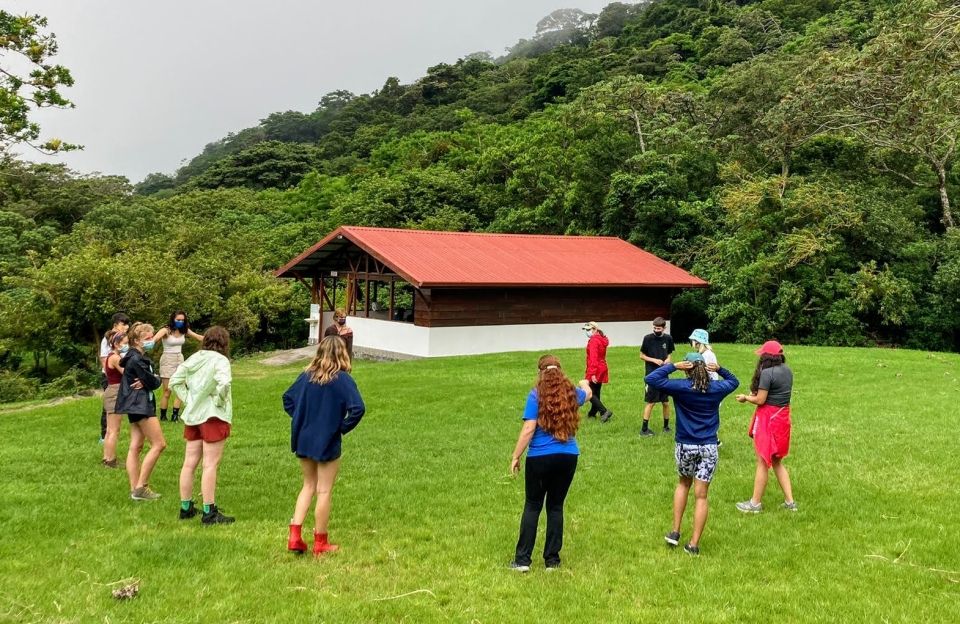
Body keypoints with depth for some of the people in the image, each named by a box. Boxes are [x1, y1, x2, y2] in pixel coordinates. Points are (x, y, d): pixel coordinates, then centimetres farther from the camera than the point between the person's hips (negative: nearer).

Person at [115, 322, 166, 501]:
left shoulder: (140, 357, 15)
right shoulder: (136, 359, -17)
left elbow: (155, 381, 12)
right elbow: (153, 382, -17)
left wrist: (147, 381, -8)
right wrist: (155, 379, 3)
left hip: (136, 406, 10)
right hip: (140, 405, -10)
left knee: (135, 447, 8)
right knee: (159, 444, -8)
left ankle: (135, 489, 10)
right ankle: (140, 487, -6)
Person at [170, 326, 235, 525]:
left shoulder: (193, 358, 8)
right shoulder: (220, 360, -12)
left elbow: (174, 381, 8)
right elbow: (224, 383, -29)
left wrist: (188, 399, 7)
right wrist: (219, 401, -14)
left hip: (192, 415, 7)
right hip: (213, 416, -7)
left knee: (189, 463, 13)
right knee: (210, 464, -3)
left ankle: (186, 508, 23)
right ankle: (209, 512, 0)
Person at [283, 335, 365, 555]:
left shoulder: (307, 375, 1)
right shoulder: (343, 379, -15)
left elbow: (288, 398, 11)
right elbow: (357, 408, -25)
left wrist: (302, 419, 11)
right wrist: (343, 428, -11)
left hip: (303, 440, 5)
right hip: (328, 442, -5)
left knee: (308, 486, 21)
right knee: (324, 491, 7)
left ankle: (295, 536, 14)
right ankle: (320, 543, 17)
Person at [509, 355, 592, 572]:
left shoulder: (536, 395, -7)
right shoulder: (572, 393, 6)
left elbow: (528, 429, -12)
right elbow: (587, 393, 31)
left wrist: (516, 456, -4)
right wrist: (585, 384, 54)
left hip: (540, 458, -3)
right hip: (568, 457, 3)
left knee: (532, 506, 6)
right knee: (556, 506, 12)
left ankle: (523, 559, 7)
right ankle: (552, 560, 17)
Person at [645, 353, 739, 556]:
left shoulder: (681, 387, -10)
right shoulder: (716, 388, 2)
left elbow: (650, 379, -11)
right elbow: (734, 381, 24)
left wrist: (672, 366, -7)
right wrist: (719, 369, 10)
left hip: (685, 446, -1)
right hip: (709, 447, 1)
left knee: (683, 483, 24)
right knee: (701, 496, 5)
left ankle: (675, 532, 20)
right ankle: (694, 544, 7)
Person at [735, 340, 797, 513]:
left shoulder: (767, 373, -20)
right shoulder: (787, 371, 5)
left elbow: (760, 400, -18)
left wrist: (745, 398, 0)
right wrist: (757, 393, 8)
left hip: (768, 418, -8)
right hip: (783, 417, 8)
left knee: (763, 462, 3)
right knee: (777, 461, 19)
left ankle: (755, 503, 15)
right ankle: (790, 501, 19)